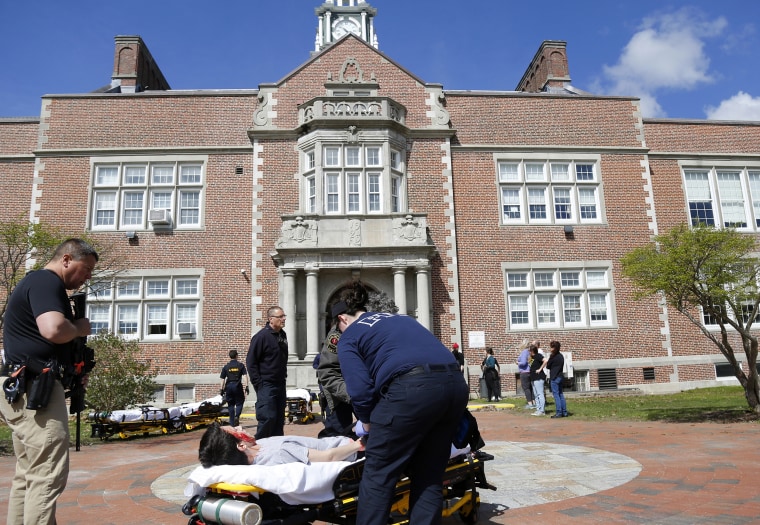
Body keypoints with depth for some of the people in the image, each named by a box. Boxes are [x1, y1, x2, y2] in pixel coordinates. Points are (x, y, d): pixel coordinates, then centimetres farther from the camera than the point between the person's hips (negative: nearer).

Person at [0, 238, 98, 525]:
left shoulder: (35, 281, 21)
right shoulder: (46, 281, -12)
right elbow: (53, 330, -31)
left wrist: (72, 370, 14)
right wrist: (80, 328, -9)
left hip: (23, 389, 11)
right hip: (33, 389, -11)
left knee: (28, 474, 15)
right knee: (48, 475, -8)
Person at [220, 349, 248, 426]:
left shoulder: (226, 367, 6)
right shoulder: (241, 365, 2)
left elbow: (222, 379, 5)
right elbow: (244, 376, -5)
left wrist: (222, 389, 10)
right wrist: (246, 386, -5)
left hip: (229, 386, 2)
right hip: (238, 386, -2)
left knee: (230, 404, 10)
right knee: (239, 403, 10)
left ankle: (232, 423, 13)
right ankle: (237, 416, -15)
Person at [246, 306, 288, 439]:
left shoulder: (282, 335, 10)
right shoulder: (262, 336, -14)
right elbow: (251, 361, -14)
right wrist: (258, 383, -16)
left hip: (280, 384, 8)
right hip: (266, 385, -8)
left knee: (279, 418, 11)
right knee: (267, 418, -10)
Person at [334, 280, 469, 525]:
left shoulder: (348, 337, 14)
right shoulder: (399, 318, 32)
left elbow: (360, 388, 2)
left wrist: (367, 423, 22)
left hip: (412, 387, -7)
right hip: (455, 383, 7)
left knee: (378, 474, 9)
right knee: (429, 476, 18)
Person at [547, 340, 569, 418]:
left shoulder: (553, 356, -14)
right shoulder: (561, 356, 9)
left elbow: (548, 366, -5)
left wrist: (549, 358, 6)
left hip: (554, 378, -8)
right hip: (560, 376, 8)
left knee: (556, 395, -5)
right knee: (561, 394, 12)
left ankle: (559, 412, -5)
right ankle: (564, 412, 14)